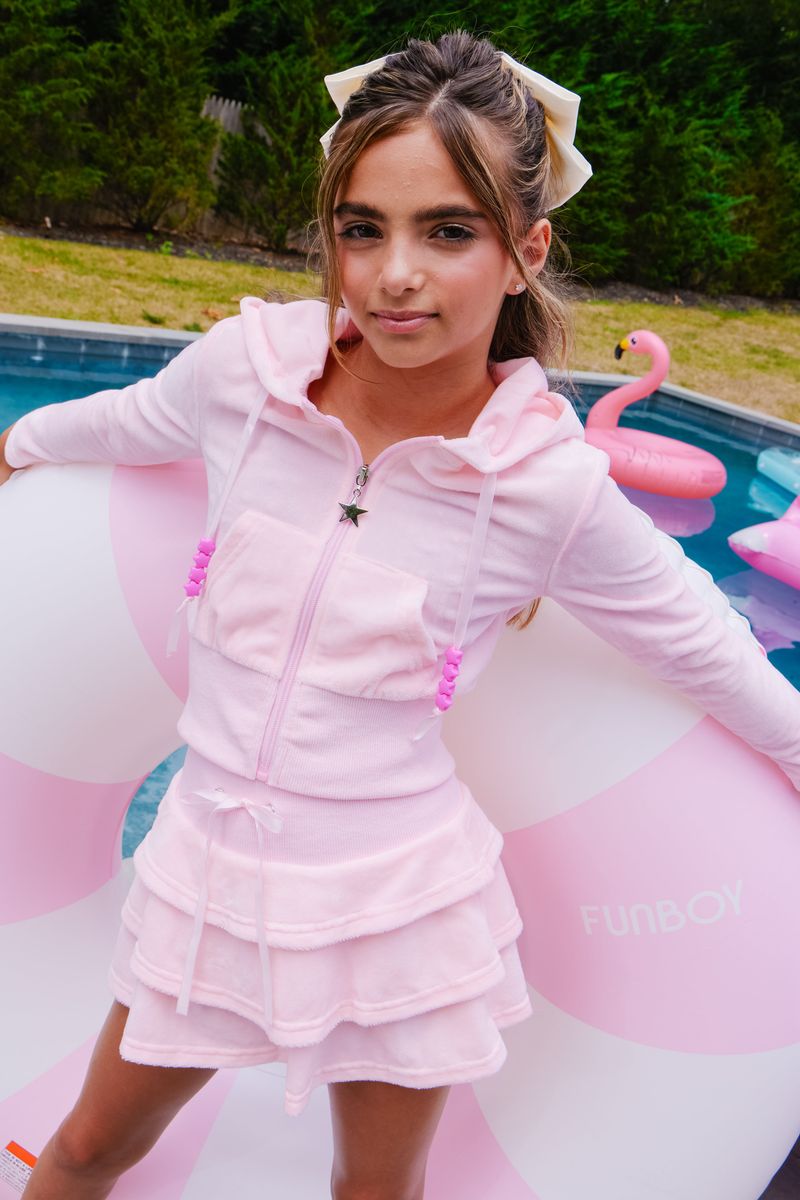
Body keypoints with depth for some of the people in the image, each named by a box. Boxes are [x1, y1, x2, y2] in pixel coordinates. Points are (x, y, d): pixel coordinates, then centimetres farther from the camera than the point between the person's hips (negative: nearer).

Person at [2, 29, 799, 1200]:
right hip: (214, 862, 3)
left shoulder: (551, 483, -18)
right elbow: (128, 419, 11)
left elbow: (701, 642, -1)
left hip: (395, 899, -2)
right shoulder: (246, 366, -13)